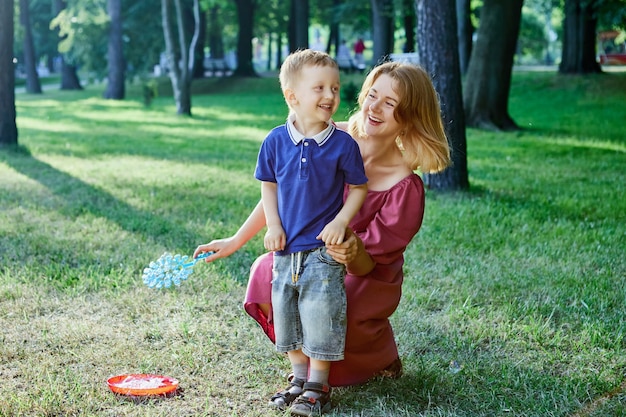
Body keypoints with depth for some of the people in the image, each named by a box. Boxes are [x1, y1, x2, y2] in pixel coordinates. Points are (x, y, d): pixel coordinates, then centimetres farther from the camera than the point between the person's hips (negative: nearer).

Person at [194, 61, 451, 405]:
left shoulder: (405, 187, -25)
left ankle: (380, 358, 6)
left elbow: (366, 265, -19)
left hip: (368, 277, -4)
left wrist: (354, 254, -43)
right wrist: (234, 242, 2)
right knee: (266, 276, -23)